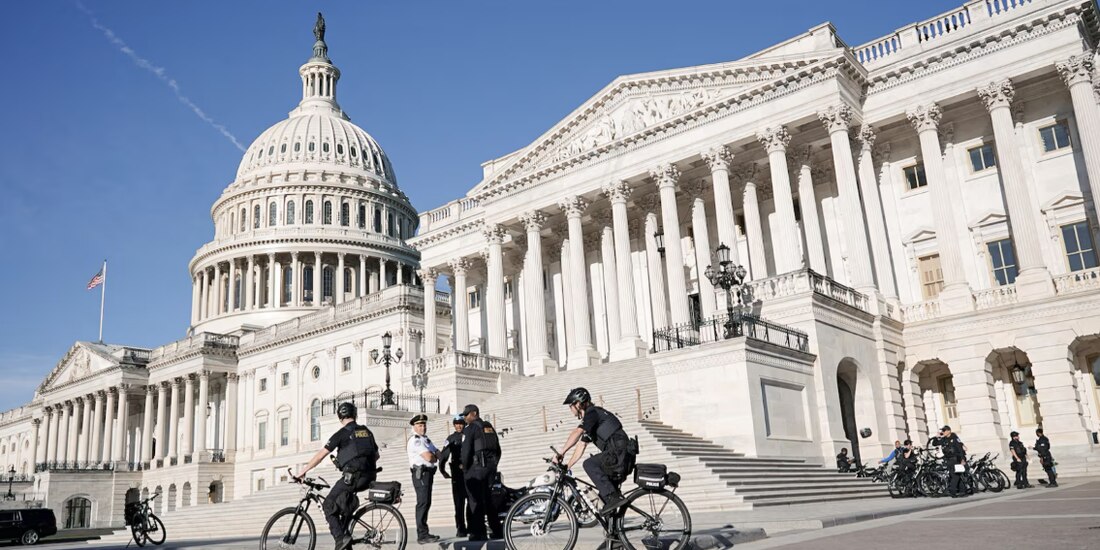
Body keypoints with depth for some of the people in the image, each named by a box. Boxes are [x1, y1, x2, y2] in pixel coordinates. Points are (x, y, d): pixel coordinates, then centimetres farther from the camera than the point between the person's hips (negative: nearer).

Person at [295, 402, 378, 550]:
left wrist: (302, 471, 4)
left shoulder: (343, 433, -3)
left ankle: (341, 538, -11)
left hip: (353, 476, -7)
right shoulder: (366, 431, 15)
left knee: (329, 505, 5)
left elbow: (321, 455, -3)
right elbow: (376, 455, 24)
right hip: (369, 477, 7)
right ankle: (345, 531, 26)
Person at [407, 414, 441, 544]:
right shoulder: (415, 440, -13)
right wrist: (435, 457, -1)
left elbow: (438, 455, 12)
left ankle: (424, 533, 23)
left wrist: (432, 456, -9)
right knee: (423, 503, -12)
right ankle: (422, 536, -13)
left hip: (429, 473, 10)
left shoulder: (426, 439, 18)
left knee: (426, 503, 14)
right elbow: (429, 457, -21)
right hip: (421, 473, -10)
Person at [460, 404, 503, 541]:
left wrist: (465, 469, -4)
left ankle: (478, 534, -4)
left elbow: (466, 451, -13)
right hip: (491, 466, 7)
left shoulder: (469, 429, -6)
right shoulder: (490, 427, 17)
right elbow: (498, 450, 17)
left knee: (476, 501, -3)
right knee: (488, 500, 14)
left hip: (476, 467, -7)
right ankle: (497, 531, 15)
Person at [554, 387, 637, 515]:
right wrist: (567, 467, 18)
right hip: (620, 457, 10)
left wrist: (561, 454, -22)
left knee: (589, 464, -21)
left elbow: (576, 434, -21)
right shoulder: (588, 421, 23)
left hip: (621, 453, -10)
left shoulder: (593, 412, -7)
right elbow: (581, 447, 23)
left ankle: (613, 497, -22)